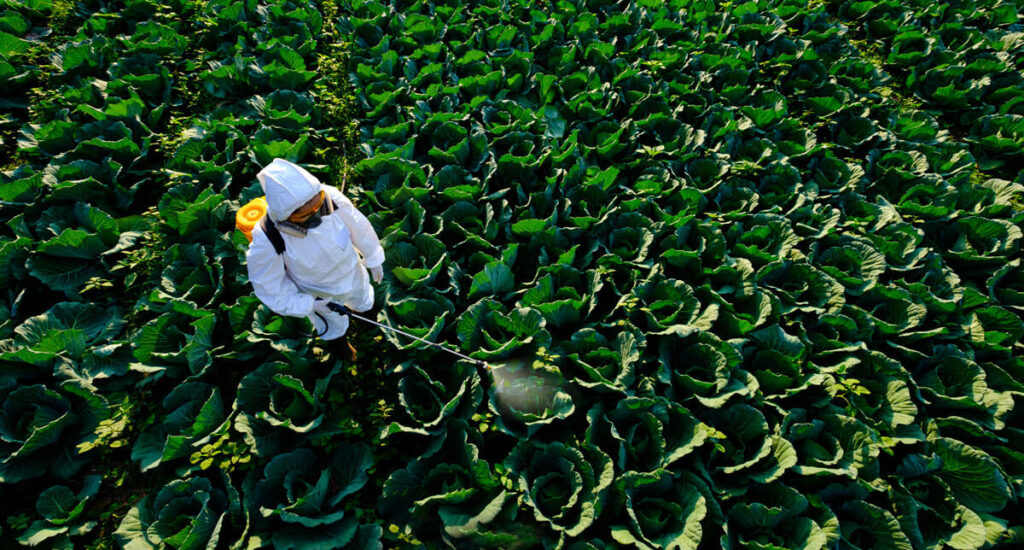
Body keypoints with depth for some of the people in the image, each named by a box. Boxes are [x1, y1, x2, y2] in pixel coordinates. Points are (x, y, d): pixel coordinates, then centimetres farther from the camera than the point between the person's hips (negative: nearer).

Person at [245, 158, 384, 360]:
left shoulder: (331, 198, -35)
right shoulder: (267, 242, -39)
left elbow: (360, 228, -15)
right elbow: (269, 285, -20)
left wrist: (374, 259, -1)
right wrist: (307, 305, -16)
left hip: (351, 273, 2)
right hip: (316, 294, -2)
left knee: (363, 304, 33)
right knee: (333, 325, 30)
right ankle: (336, 339, 67)